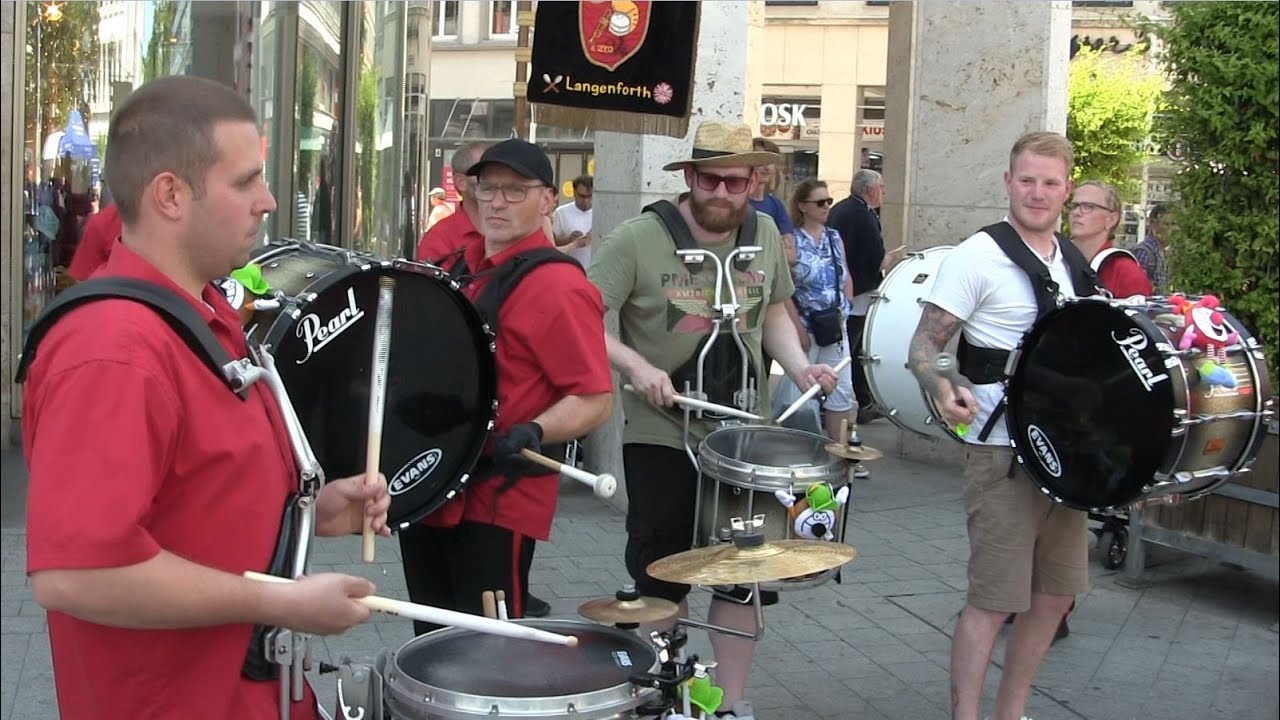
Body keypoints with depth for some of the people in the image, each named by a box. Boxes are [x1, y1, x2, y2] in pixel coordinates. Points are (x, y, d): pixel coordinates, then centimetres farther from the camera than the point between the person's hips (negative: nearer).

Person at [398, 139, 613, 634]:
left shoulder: (558, 287, -14)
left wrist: (533, 435, -33)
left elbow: (596, 400, -18)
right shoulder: (458, 268, 11)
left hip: (499, 502, -8)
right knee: (432, 645, 18)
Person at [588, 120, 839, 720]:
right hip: (661, 438, -4)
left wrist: (797, 366, -2)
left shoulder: (765, 235, 2)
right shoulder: (638, 238, -14)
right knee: (663, 579, 10)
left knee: (744, 576, 9)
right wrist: (635, 365, -27)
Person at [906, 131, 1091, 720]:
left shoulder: (1074, 263, 11)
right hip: (1004, 454, -7)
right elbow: (923, 348, -14)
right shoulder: (977, 257, -11)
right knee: (994, 598, -5)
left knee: (1055, 593, 13)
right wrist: (945, 389, -33)